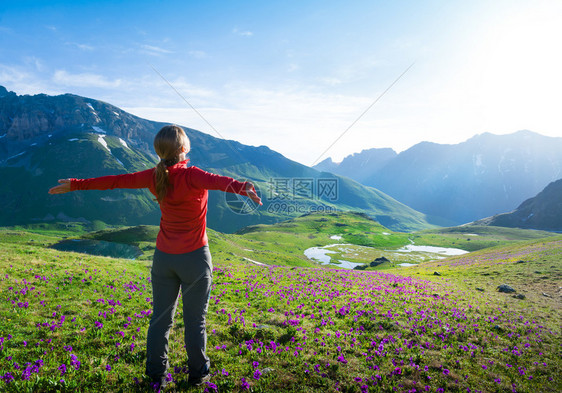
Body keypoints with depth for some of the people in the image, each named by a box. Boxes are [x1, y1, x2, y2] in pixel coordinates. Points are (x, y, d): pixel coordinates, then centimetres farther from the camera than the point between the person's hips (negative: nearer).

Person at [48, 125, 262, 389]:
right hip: (194, 257, -5)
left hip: (163, 257, 5)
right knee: (195, 320, 10)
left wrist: (75, 184, 16)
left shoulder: (154, 177, -3)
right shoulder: (191, 175, -18)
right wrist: (242, 188, -56)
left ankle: (156, 374, 31)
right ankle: (198, 374, 26)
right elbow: (216, 181, -38)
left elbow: (115, 181, 5)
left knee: (161, 317, 18)